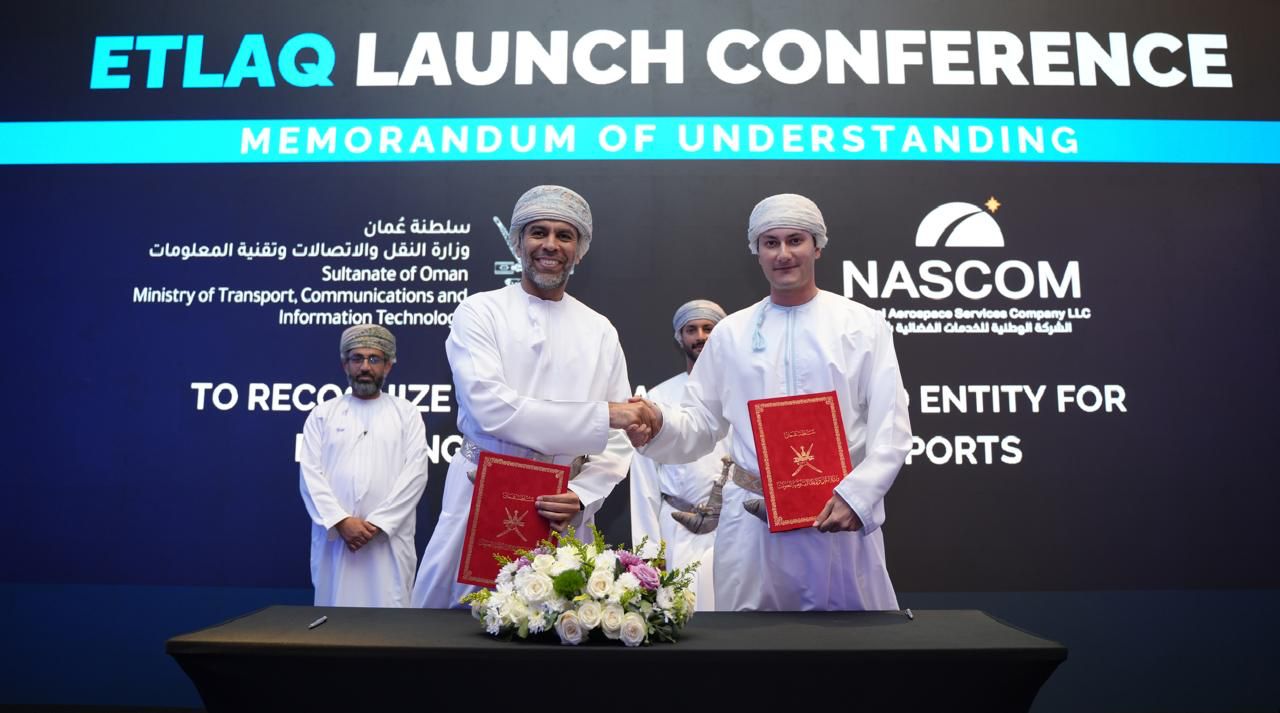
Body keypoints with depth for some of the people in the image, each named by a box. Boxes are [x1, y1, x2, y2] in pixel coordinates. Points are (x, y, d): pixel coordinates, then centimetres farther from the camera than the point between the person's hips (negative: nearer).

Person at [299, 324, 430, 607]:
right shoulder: (322, 413, 13)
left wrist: (377, 524, -11)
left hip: (389, 539, -1)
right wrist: (340, 521, -11)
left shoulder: (407, 413, 9)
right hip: (334, 537, 2)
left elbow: (415, 474, -2)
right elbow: (310, 474, 3)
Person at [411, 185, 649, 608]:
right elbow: (492, 409, -15)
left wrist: (581, 497, -13)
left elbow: (618, 442, 5)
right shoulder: (480, 312, 0)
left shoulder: (600, 332, 8)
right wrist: (599, 416, -14)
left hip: (561, 515, 2)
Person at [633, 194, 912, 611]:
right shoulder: (731, 332, 8)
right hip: (752, 521, 2)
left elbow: (890, 427, -1)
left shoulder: (864, 324, 3)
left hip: (843, 514, -1)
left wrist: (856, 495, -15)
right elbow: (700, 423, 9)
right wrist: (659, 425, -12)